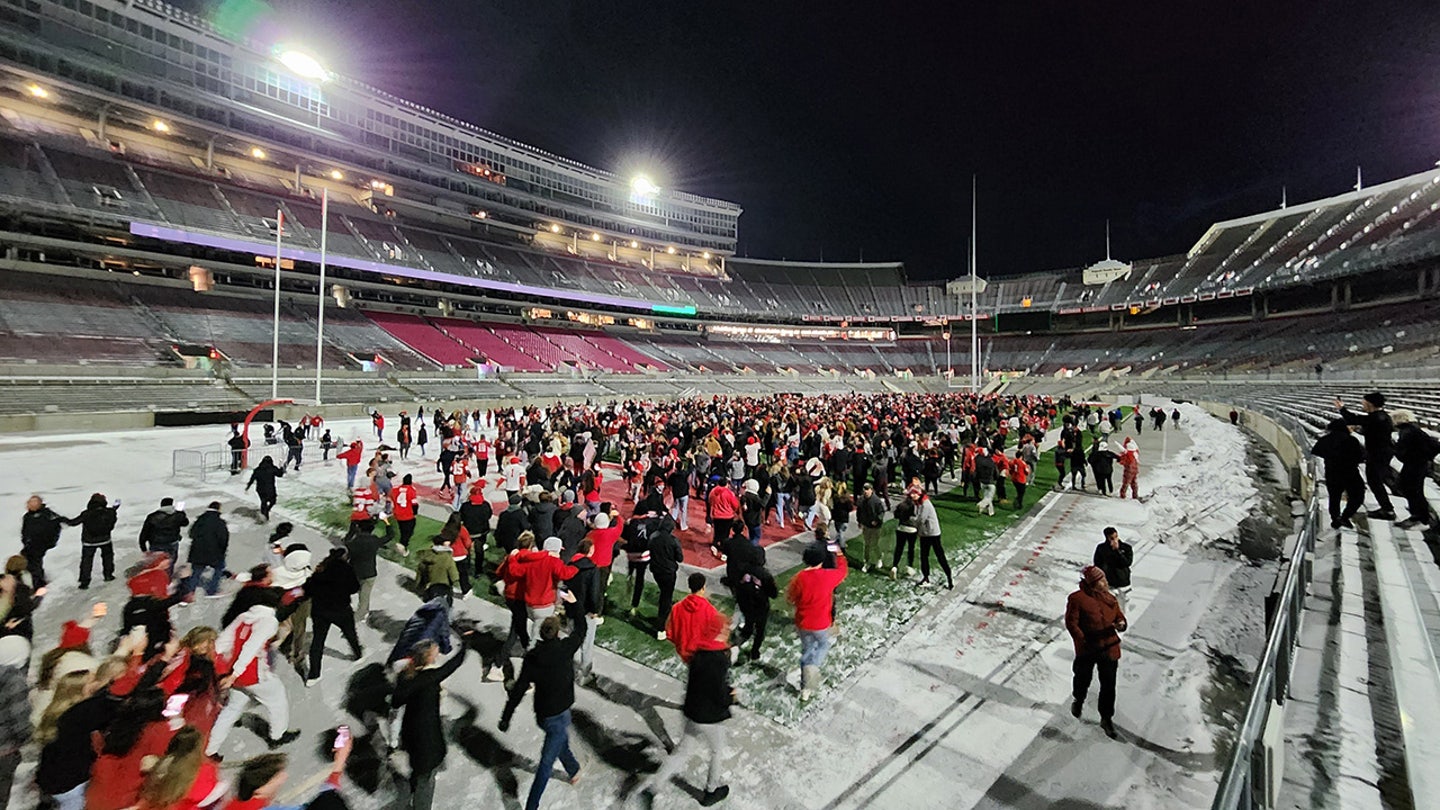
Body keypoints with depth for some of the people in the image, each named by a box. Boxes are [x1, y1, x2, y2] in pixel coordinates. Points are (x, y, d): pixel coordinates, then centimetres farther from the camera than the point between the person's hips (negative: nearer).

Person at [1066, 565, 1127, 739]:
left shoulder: (1110, 598, 2)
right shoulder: (1077, 599, -15)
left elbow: (1119, 616, 12)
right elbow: (1071, 623, -15)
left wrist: (1121, 624, -11)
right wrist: (1084, 640, -23)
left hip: (1109, 648, 4)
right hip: (1087, 649, -3)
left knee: (1109, 685, 10)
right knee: (1083, 679, 17)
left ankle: (1107, 718, 28)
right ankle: (1078, 701, 48)